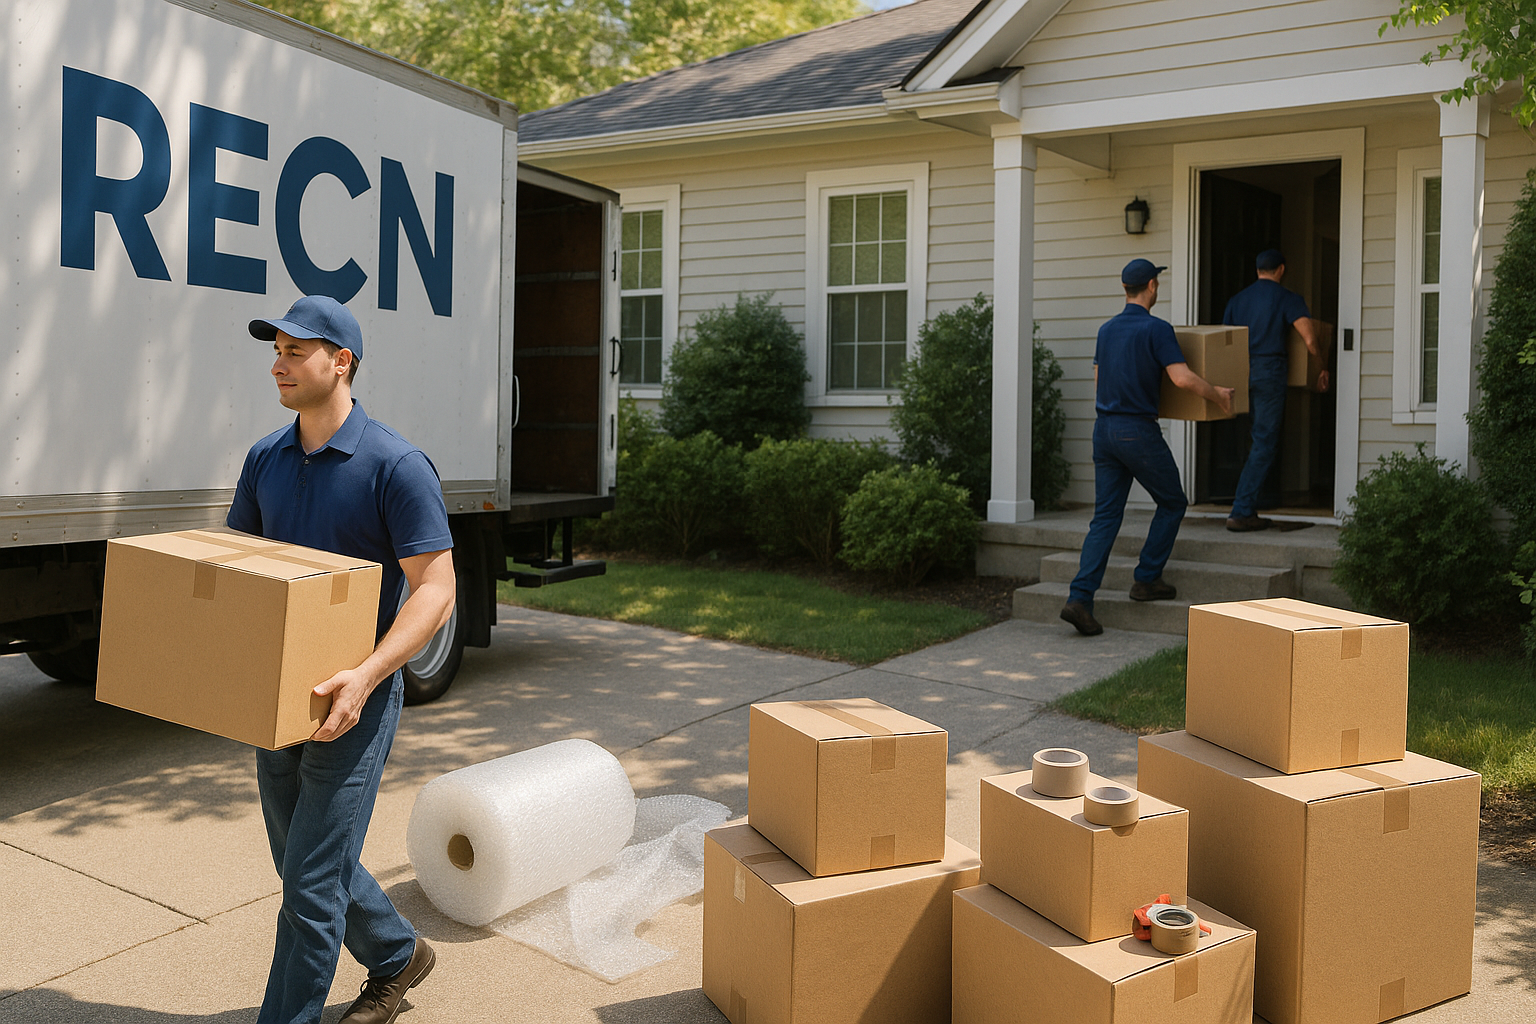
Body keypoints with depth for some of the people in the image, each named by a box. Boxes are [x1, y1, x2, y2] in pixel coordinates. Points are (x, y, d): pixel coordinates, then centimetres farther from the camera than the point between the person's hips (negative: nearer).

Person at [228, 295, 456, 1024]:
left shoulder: (396, 465, -15)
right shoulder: (266, 459, 6)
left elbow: (435, 590, -18)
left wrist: (367, 675, -30)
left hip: (352, 704, -7)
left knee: (309, 885, -3)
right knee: (310, 861, 20)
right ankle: (396, 958, 43)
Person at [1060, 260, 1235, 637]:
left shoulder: (1106, 330, 11)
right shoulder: (1156, 329, -10)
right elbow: (1182, 378, -19)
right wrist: (1218, 394, -3)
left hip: (1104, 429, 6)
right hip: (1138, 432, -6)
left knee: (1104, 517, 5)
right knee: (1172, 503, 16)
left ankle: (1080, 598, -7)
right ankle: (1146, 579, 17)